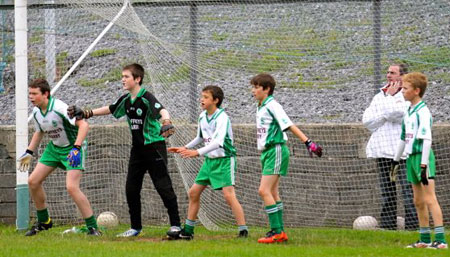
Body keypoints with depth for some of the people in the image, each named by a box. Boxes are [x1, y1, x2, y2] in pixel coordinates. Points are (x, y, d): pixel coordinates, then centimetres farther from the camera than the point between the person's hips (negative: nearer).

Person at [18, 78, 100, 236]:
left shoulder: (59, 108, -27)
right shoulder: (36, 112, -2)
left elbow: (83, 125, -32)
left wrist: (76, 148, -40)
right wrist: (29, 152, 15)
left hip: (73, 148, -8)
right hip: (54, 148, 8)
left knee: (72, 187, -23)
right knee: (33, 181, 4)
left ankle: (92, 227, -14)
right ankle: (43, 221, 23)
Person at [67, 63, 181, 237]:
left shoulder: (147, 98, -16)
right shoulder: (126, 100, 8)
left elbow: (162, 111, -32)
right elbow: (109, 109, 23)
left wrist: (167, 123, -54)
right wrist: (85, 113, 17)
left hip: (154, 146, -8)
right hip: (137, 148, 8)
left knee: (163, 186, -8)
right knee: (131, 188, 6)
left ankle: (175, 224, -1)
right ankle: (136, 227, 16)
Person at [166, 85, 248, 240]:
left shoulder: (222, 117, -19)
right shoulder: (202, 117, 5)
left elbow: (218, 142, -32)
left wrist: (197, 152, -40)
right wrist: (185, 148, 21)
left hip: (225, 159, -8)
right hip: (209, 160, 8)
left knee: (229, 195, -18)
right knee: (193, 192, 8)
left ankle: (243, 230, -15)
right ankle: (188, 231, 17)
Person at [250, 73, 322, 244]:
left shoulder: (272, 106, -13)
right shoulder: (260, 108, 14)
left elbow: (289, 125, -19)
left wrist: (307, 142, -24)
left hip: (276, 151, -10)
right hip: (267, 152, 10)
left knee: (264, 191, -16)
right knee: (272, 193, 10)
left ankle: (276, 232, -16)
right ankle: (280, 232, 15)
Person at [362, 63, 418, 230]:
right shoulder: (379, 97, 17)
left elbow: (395, 113, -17)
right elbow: (367, 121, 5)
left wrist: (389, 97, -3)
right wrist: (386, 115, -5)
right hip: (383, 151, 6)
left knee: (408, 189, -10)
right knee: (387, 192, 8)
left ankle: (412, 224, -11)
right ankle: (387, 224, 12)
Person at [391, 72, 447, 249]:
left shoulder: (422, 112, -14)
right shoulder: (408, 113, 14)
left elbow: (427, 139, -20)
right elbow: (403, 138, 24)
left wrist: (424, 164, -24)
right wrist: (396, 160, 27)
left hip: (422, 156, -9)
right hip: (411, 157, 9)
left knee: (429, 199, -14)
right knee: (418, 201, 13)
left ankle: (440, 240, -18)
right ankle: (425, 240, 20)